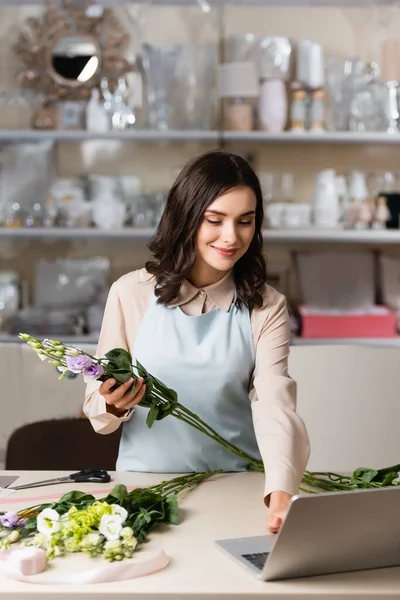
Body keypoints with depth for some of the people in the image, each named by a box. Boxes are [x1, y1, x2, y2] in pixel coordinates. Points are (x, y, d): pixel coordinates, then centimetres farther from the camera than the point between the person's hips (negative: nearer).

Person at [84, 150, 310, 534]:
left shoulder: (266, 308, -1)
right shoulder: (130, 293, -2)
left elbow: (275, 406, -14)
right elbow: (98, 408, 4)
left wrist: (282, 495, -31)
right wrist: (114, 405, -19)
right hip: (145, 478, 0)